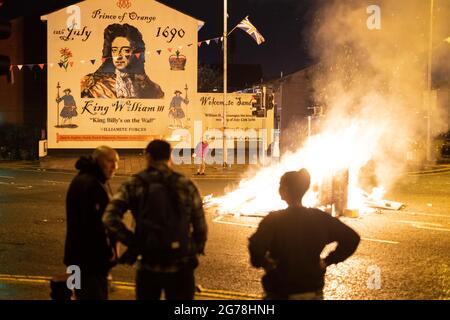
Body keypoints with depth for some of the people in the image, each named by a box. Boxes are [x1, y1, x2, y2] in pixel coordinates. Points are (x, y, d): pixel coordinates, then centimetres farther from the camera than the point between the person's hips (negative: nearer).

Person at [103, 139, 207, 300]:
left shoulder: (134, 185, -3)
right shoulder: (185, 185, -3)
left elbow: (110, 218, -13)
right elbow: (200, 225, -2)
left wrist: (133, 243, -5)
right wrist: (196, 249, 15)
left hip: (148, 265, 1)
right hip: (180, 266, -1)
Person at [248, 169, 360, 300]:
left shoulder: (274, 220, -15)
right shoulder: (320, 218, -1)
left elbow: (256, 246, -32)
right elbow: (352, 238, 2)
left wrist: (263, 262, -13)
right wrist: (328, 260, 3)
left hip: (281, 293, -4)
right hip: (313, 292, 4)